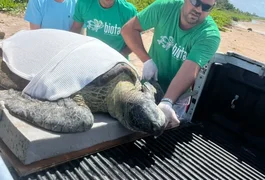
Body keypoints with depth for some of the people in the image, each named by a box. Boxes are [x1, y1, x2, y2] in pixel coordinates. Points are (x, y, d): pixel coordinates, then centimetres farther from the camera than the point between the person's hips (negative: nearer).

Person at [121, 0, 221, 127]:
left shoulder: (210, 35, -23)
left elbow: (189, 71, -36)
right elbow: (128, 29, -11)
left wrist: (167, 102, -51)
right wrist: (147, 60, -23)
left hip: (177, 97, -2)